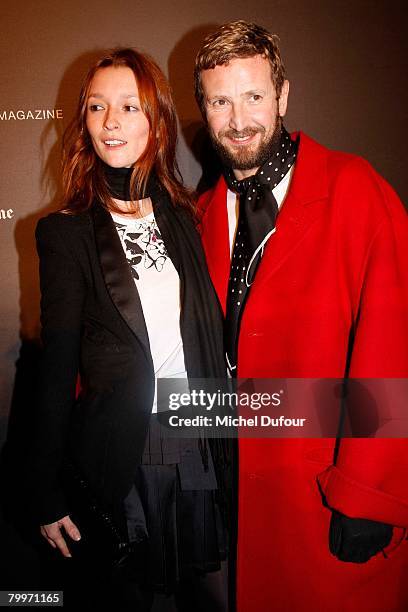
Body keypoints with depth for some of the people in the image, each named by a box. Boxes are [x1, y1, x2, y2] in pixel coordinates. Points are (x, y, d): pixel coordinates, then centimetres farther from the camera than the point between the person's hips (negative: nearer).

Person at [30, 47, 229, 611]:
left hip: (197, 452, 4)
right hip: (119, 461, -3)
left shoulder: (183, 217, 4)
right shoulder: (67, 232, -7)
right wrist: (49, 496, -2)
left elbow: (209, 336, 7)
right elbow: (57, 367, -5)